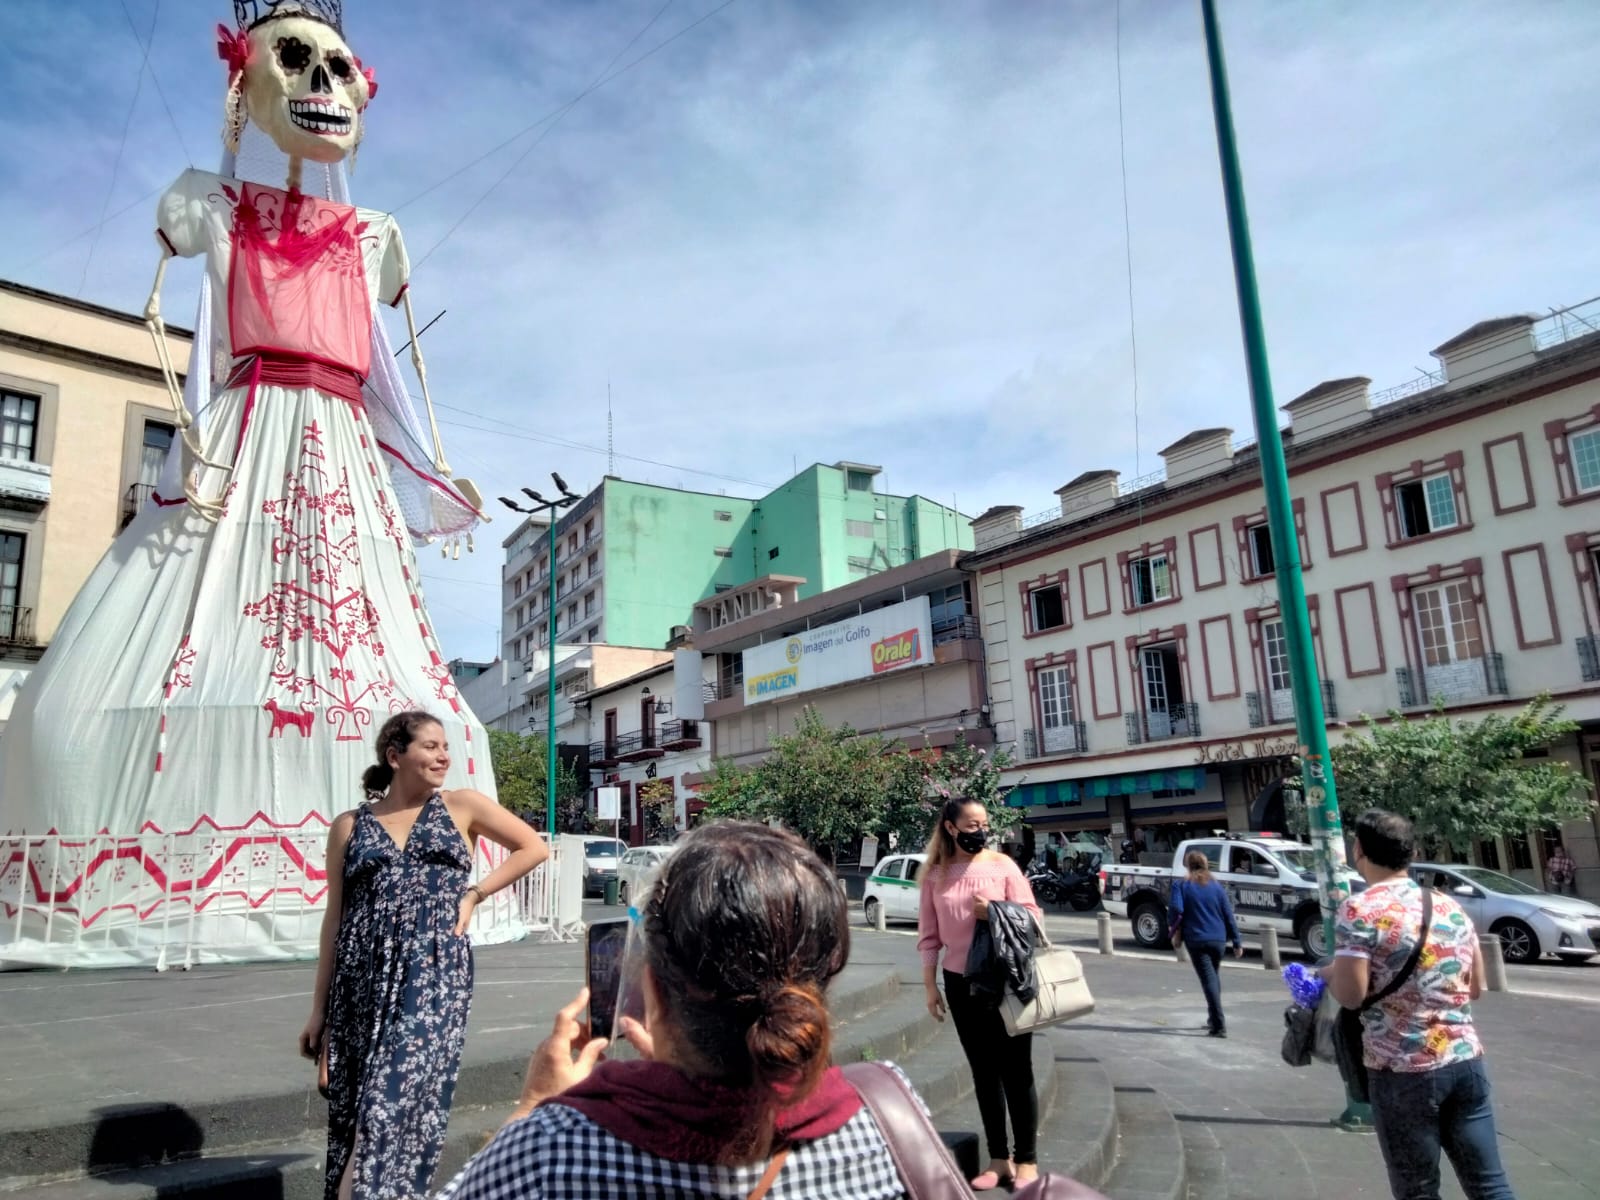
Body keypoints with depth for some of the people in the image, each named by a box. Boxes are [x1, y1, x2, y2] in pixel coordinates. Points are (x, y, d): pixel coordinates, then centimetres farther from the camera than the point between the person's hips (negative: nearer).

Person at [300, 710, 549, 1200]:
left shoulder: (461, 806, 6)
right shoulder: (349, 825, 8)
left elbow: (534, 848, 10)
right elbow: (334, 918, 9)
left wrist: (473, 893, 1)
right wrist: (319, 1008, 8)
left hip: (434, 973, -2)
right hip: (363, 979, 2)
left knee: (397, 1098, -12)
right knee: (356, 1105, 6)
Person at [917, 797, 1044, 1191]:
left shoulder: (1002, 865, -5)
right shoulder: (935, 875, 0)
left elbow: (1032, 916, -4)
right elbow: (929, 934, 3)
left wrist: (994, 913, -20)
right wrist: (930, 985, 3)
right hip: (961, 983, 2)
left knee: (1016, 1071, 6)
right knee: (983, 1072, 12)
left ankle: (1027, 1160, 18)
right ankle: (999, 1159, 24)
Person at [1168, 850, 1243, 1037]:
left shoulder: (1181, 885, -2)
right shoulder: (1217, 886, 7)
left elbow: (1176, 909, -17)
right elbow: (1228, 915, 5)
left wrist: (1172, 924, 4)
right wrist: (1237, 942, 7)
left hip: (1196, 940, -4)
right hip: (1218, 939, 4)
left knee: (1209, 980, -5)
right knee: (1214, 977, 22)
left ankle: (1219, 1025, -13)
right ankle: (1214, 1019, 30)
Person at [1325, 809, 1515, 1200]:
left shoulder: (1360, 909, -12)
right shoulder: (1450, 906, 9)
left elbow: (1351, 994, -17)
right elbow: (1475, 987, 17)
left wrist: (1327, 974, 3)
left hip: (1404, 1071, -6)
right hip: (1466, 1060, 6)